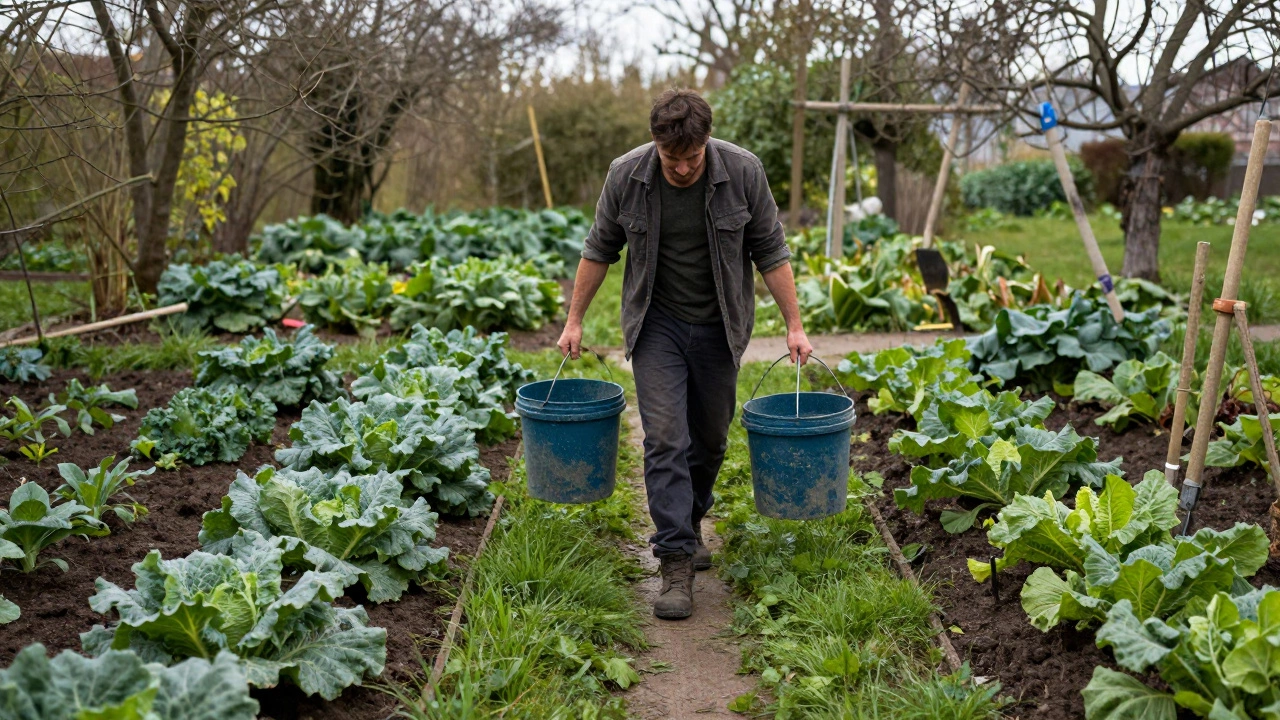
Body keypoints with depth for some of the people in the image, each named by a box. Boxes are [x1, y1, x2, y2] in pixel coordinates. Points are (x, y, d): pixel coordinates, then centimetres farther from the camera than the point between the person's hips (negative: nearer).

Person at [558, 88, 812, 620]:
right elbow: (600, 249, 1)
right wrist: (574, 320, 2)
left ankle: (690, 521, 35)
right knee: (665, 437, -9)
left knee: (710, 437, 11)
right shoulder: (626, 175, -12)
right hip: (656, 325, -1)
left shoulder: (743, 171, -14)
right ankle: (676, 561, -8)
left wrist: (794, 326, -8)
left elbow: (771, 252, -6)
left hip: (719, 326, 1)